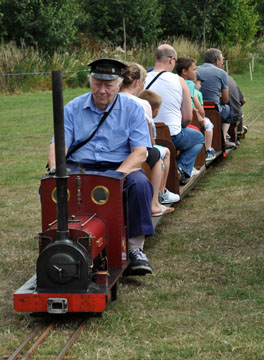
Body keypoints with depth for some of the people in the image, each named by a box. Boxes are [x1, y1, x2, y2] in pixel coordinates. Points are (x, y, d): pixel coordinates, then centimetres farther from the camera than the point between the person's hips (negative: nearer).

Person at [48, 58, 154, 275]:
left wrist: (117, 176, -23)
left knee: (140, 183, -34)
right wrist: (55, 170, -19)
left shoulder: (132, 109, 3)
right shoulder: (73, 109, 9)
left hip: (121, 167, -1)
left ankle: (136, 247, -25)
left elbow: (140, 152, -6)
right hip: (79, 167, 1)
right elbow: (58, 145, 3)